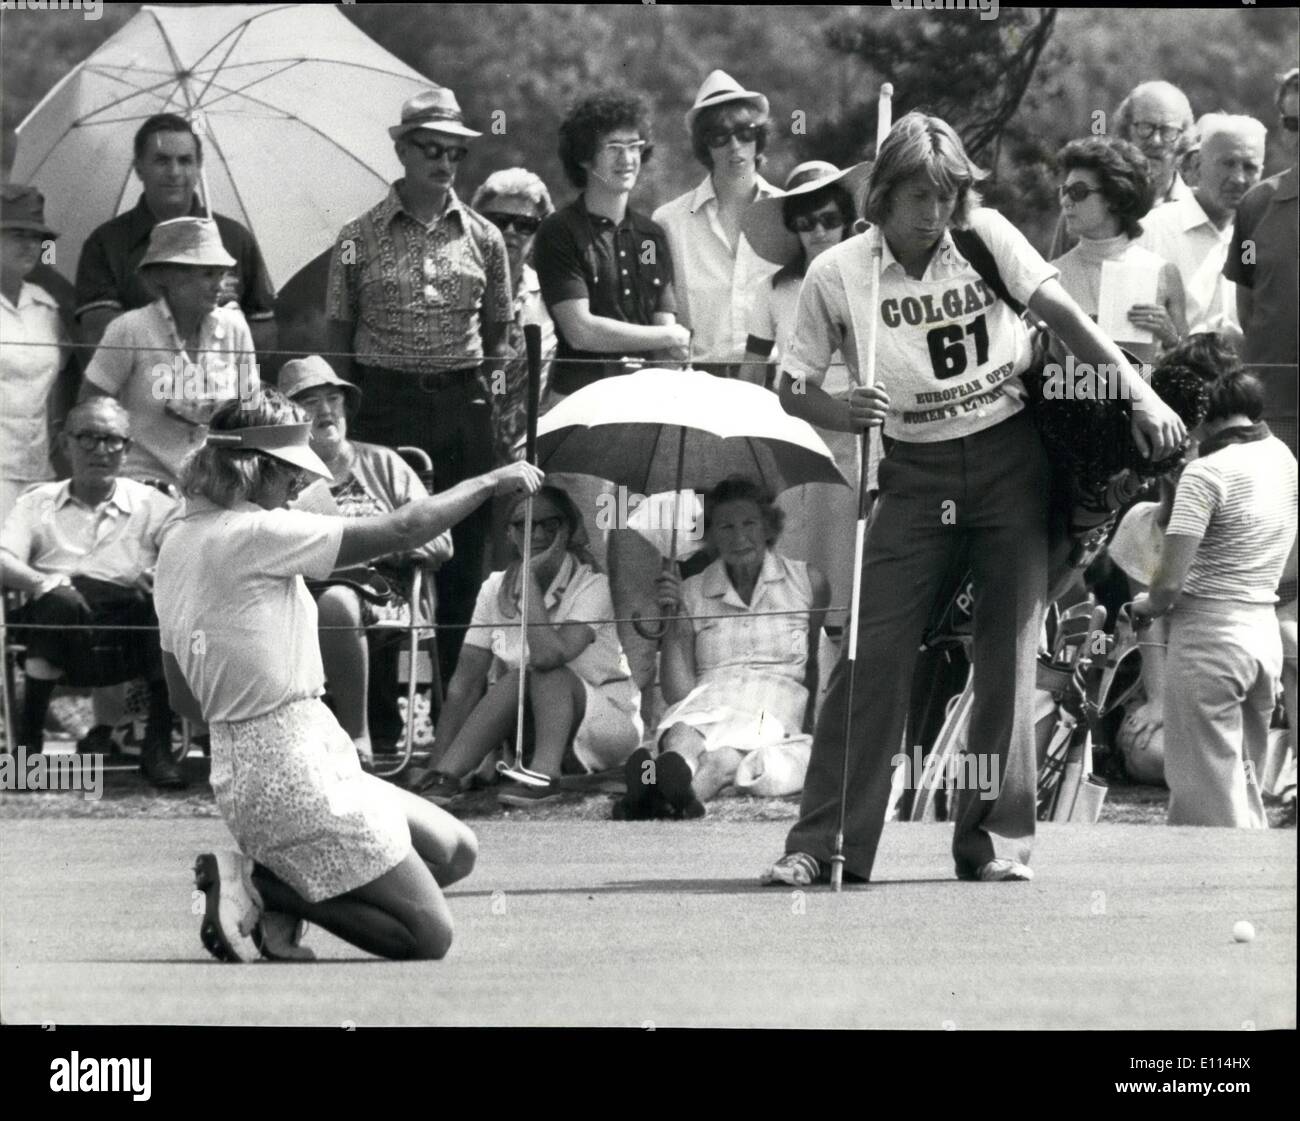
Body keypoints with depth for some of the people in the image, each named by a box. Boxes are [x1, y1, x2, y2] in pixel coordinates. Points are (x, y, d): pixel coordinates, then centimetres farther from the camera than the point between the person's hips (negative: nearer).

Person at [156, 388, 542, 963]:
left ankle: (280, 901, 5)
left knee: (456, 851, 17)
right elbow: (401, 530, -15)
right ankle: (261, 883, -8)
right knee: (430, 934, -5)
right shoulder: (255, 533, -17)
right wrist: (491, 482, -2)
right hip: (293, 771, -10)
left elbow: (183, 695, 17)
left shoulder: (177, 543, 11)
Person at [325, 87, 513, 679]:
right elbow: (339, 338, 7)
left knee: (465, 552, 1)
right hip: (386, 403, -2)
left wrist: (499, 411, 7)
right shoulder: (360, 239, 3)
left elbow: (496, 337, 15)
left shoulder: (483, 238, 9)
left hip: (465, 407, 2)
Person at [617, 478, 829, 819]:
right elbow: (677, 692, 7)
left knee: (727, 758, -40)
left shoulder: (805, 582, 15)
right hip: (705, 704, 1)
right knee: (681, 738, -40)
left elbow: (818, 674, 21)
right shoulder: (692, 592, 16)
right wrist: (673, 621, -2)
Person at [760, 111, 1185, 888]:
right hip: (917, 470, 0)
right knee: (875, 652, -7)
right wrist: (842, 414, -22)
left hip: (1011, 459, 1)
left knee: (1010, 650, -1)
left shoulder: (985, 237, -5)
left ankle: (997, 839, 5)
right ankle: (823, 842, -4)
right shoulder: (838, 275, -6)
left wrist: (1141, 395, -14)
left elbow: (1062, 314, -6)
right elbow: (793, 388, -1)